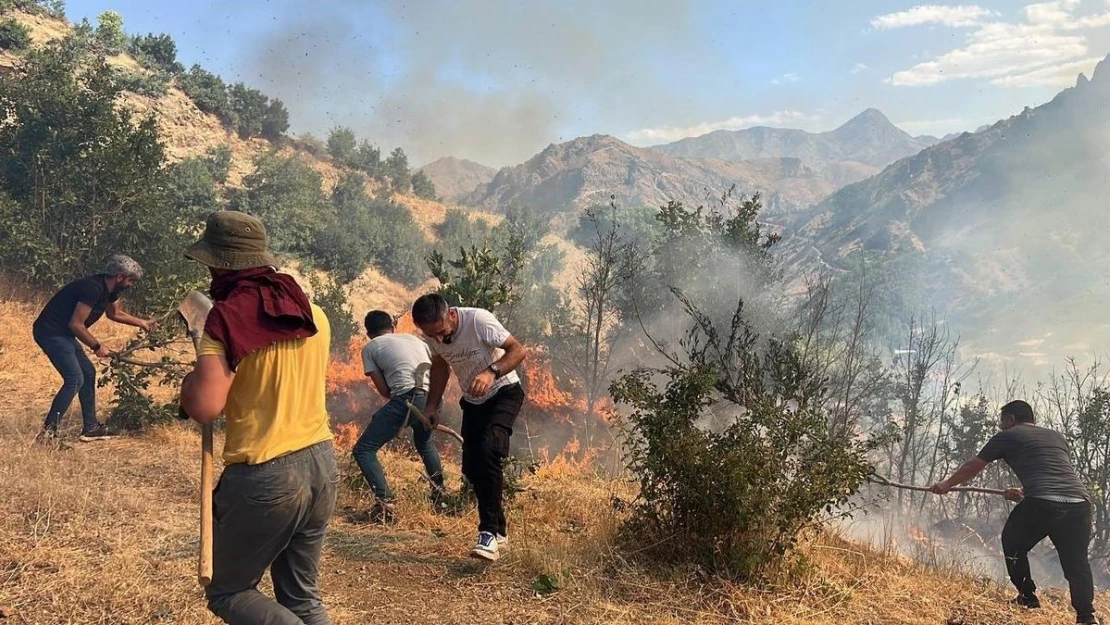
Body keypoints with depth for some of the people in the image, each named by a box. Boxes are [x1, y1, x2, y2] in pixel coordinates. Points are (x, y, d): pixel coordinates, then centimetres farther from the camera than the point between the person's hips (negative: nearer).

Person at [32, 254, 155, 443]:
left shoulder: (109, 288, 6)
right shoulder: (92, 288, -24)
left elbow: (114, 313, 27)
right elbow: (76, 324, -23)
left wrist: (142, 323, 26)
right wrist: (97, 346, -13)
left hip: (62, 333, 11)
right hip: (50, 333, -10)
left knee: (88, 373, 13)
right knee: (75, 379, -16)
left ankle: (90, 428, 19)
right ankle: (48, 432, -13)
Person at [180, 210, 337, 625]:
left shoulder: (228, 316, -13)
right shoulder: (313, 313, 6)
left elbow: (205, 408, -22)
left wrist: (190, 380, -2)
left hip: (264, 477, -6)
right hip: (322, 464, 6)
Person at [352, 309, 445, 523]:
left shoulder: (370, 348, 14)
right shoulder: (414, 339, 28)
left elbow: (384, 390, 10)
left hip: (406, 399, -6)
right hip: (432, 399, 6)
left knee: (363, 450, 5)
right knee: (424, 442, 37)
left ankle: (385, 502, -11)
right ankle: (440, 494, 42)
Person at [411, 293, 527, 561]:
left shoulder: (478, 320, -29)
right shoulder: (432, 335, -10)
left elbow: (518, 350, -27)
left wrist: (492, 372, -43)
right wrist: (432, 406, 4)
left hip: (505, 392, -6)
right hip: (473, 401, 7)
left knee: (488, 450, -28)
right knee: (471, 466, 3)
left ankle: (490, 532, -22)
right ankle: (499, 530, 19)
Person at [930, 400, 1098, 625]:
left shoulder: (1008, 436, 14)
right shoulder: (1056, 437, 29)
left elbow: (973, 467, 23)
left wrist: (947, 484, 37)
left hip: (1042, 503, -4)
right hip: (1080, 502, 4)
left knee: (1013, 544, 20)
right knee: (1076, 561, 14)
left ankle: (1028, 598, 21)